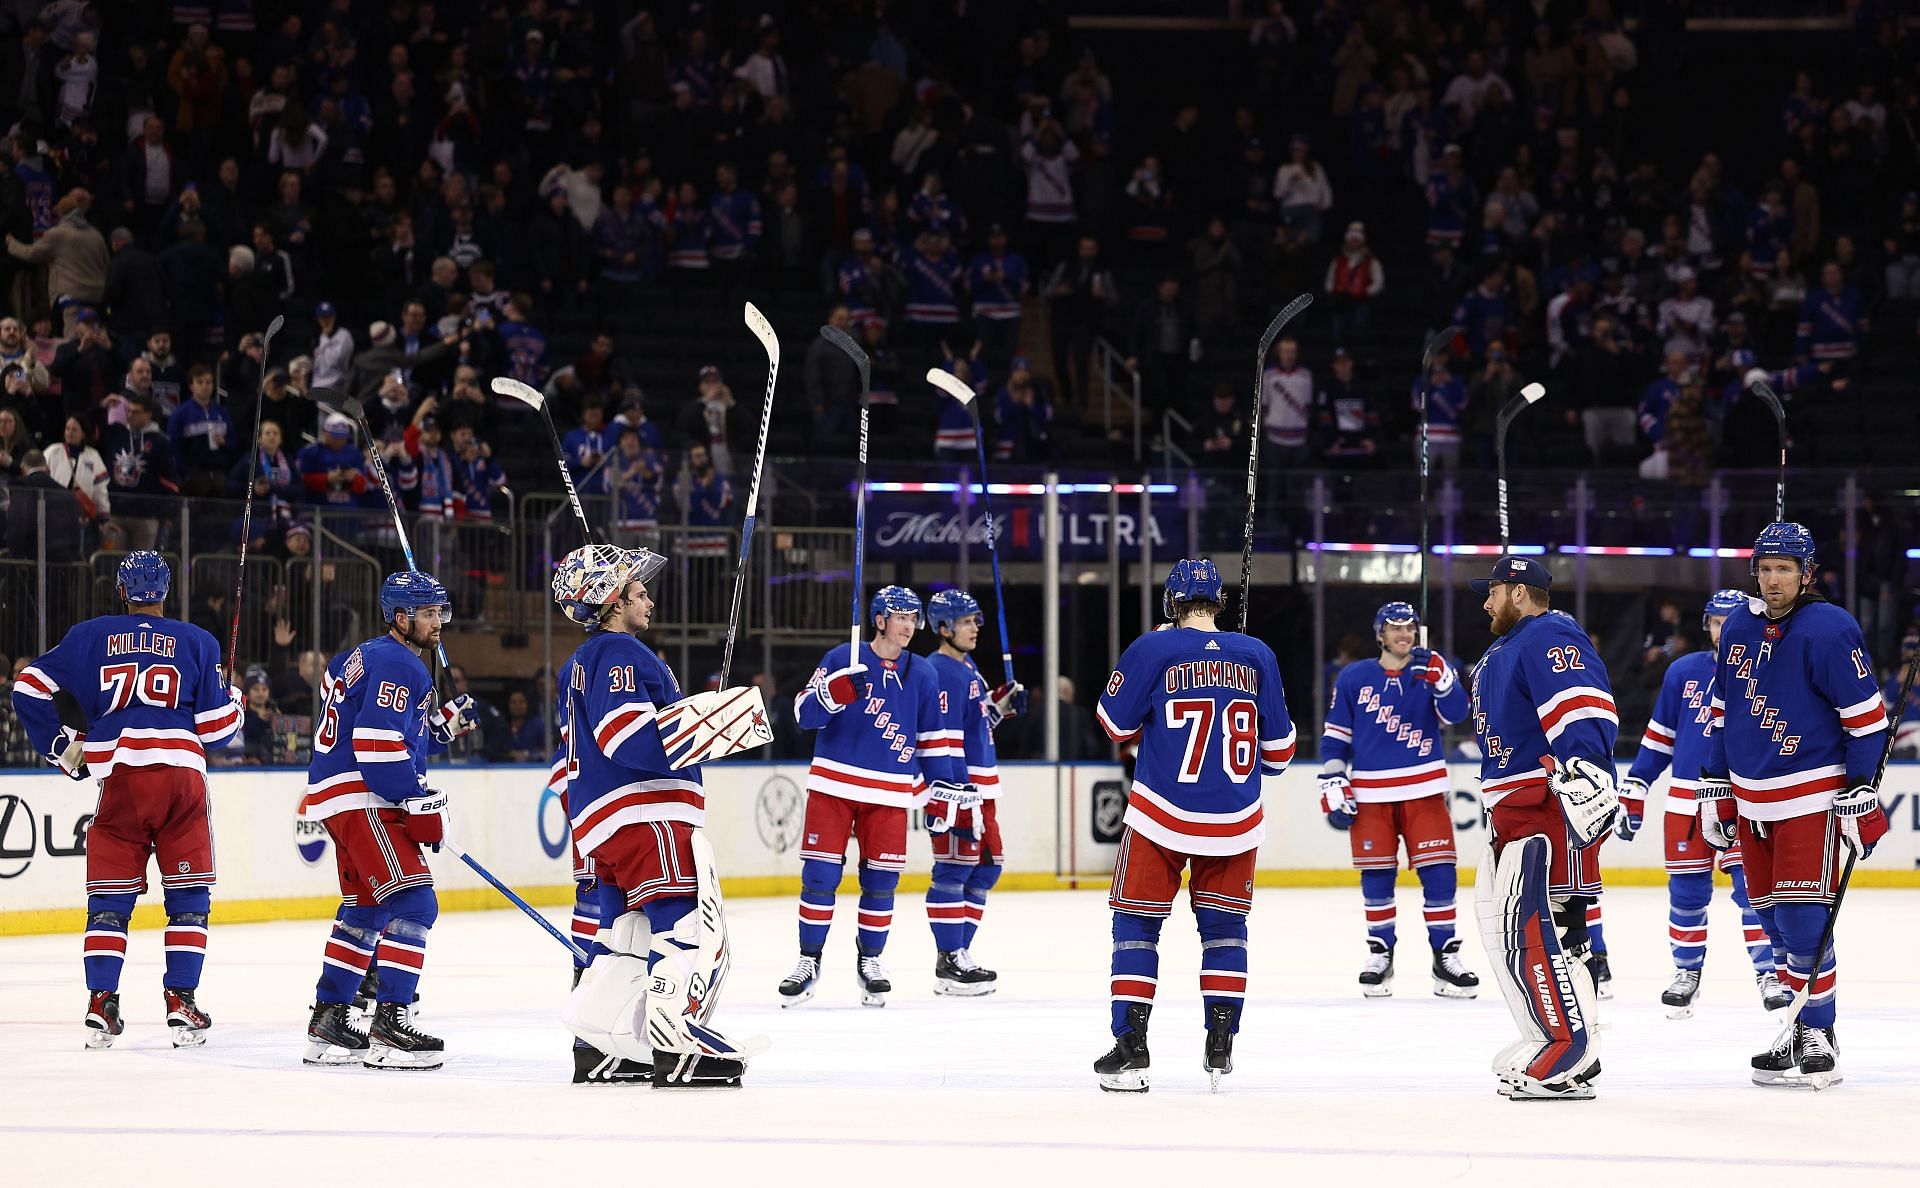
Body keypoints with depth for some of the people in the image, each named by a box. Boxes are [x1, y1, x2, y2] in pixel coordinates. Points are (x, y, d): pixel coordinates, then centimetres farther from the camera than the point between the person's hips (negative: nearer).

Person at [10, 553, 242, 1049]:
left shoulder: (90, 636, 9)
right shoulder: (197, 643, 6)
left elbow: (30, 687, 5)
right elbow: (217, 725, 5)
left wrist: (59, 746, 14)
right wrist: (233, 699, 27)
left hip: (117, 780, 1)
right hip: (181, 775, -1)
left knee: (110, 897, 6)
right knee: (188, 895, 8)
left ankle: (101, 1004, -3)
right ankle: (180, 1001, 0)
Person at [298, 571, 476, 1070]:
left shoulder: (365, 657, 20)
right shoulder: (398, 665, -13)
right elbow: (376, 743, -23)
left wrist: (442, 724, 11)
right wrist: (420, 804, -19)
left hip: (341, 798, 11)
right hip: (362, 799, -11)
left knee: (366, 908, 19)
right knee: (413, 903, -15)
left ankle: (327, 1025, 23)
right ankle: (389, 1026, -21)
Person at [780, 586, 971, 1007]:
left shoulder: (922, 675, 9)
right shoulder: (843, 660, -3)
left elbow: (932, 735, 15)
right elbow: (806, 713, -8)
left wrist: (945, 784, 9)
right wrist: (834, 691, -27)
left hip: (889, 794, 3)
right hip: (834, 784, -3)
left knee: (881, 880, 3)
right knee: (819, 874, -3)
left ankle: (870, 960, 17)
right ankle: (809, 961, 5)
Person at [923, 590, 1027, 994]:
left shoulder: (968, 667, 17)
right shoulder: (943, 673, -15)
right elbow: (943, 740, -21)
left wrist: (1002, 702, 11)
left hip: (980, 788, 11)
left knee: (986, 867, 14)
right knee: (954, 869, -8)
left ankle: (959, 953, 19)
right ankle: (949, 962, -7)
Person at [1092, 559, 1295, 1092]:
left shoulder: (1153, 650, -9)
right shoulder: (1256, 656, 2)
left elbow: (1117, 723, -1)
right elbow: (1277, 744, 9)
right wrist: (1265, 768, 32)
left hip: (1161, 816, -3)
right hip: (1235, 820, 3)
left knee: (1136, 924, 7)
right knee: (1224, 927, 15)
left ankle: (1130, 1048, 0)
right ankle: (1220, 1048, 10)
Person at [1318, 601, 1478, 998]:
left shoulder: (1433, 671, 3)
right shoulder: (1353, 679, 4)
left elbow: (1456, 713, -13)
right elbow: (1334, 737, 7)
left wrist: (1440, 677, -29)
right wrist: (1333, 788, 1)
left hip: (1424, 790, -1)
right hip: (1369, 794, 1)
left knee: (1438, 872, -5)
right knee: (1376, 875, 3)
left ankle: (1445, 955, 2)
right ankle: (1380, 955, 14)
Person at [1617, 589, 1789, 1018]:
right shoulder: (1684, 673, 6)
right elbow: (1658, 737, 11)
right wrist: (1633, 793, 9)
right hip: (1687, 801, 2)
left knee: (1753, 886, -8)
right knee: (1687, 891, 5)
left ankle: (1770, 973, -2)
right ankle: (1687, 971, 18)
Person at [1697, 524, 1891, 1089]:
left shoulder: (1829, 630, -13)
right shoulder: (1739, 629, 8)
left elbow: (1867, 717, -12)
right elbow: (1722, 713, 18)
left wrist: (1861, 795, -14)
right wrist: (1714, 789, 17)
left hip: (1811, 798, -7)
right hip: (1751, 799, 7)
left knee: (1801, 917, -13)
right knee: (1773, 918, 8)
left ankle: (1817, 1038, -7)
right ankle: (1803, 1024, 18)